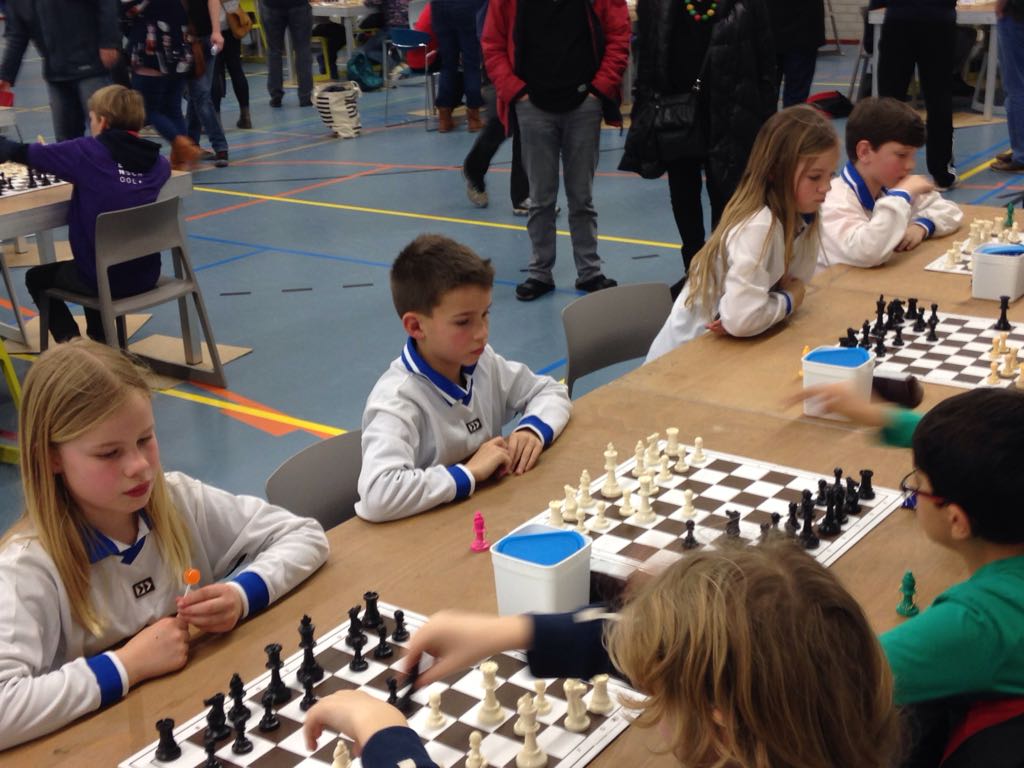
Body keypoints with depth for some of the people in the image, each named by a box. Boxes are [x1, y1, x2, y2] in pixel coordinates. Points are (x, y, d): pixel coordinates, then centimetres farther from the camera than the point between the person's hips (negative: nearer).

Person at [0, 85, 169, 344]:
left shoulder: (87, 152, -11)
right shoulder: (158, 162, 0)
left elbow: (26, 153, -1)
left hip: (105, 279, -5)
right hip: (146, 275, 5)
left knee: (37, 277, 25)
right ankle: (100, 339, 41)